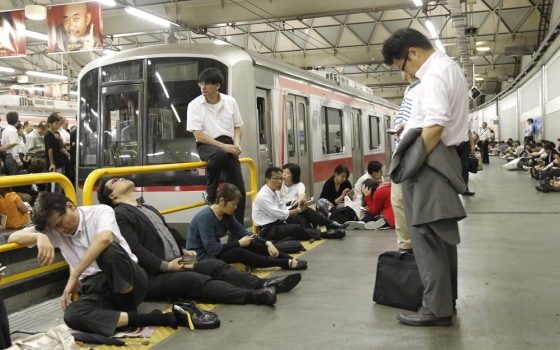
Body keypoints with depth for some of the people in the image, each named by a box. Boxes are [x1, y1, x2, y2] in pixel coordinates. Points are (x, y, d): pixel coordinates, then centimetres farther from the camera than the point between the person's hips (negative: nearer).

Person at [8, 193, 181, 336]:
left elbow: (104, 239, -27)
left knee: (107, 249, -36)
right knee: (72, 315, -31)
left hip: (127, 282, -5)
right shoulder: (53, 230, 11)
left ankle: (127, 304, -15)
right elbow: (14, 237, 5)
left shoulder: (100, 211, -6)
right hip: (96, 289, 5)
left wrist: (74, 276, -26)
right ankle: (151, 318, -26)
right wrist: (40, 236, -17)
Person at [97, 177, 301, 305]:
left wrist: (183, 252, 7)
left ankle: (261, 284, -21)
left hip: (174, 265, 10)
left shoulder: (148, 209, 25)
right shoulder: (119, 215, -7)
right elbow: (135, 251, -17)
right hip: (152, 277, -10)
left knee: (216, 265, -7)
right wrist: (165, 265, -22)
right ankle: (253, 296, -48)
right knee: (196, 279, -30)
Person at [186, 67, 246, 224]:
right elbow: (198, 135, -11)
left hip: (227, 145, 3)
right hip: (207, 145, -3)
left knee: (239, 190, -4)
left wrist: (236, 144, -7)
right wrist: (223, 146, -19)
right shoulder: (195, 105, -6)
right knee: (219, 153, -41)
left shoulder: (230, 101, 4)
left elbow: (237, 127, 13)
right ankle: (210, 194, -17)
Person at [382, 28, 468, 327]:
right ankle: (446, 298, 27)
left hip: (429, 162, -11)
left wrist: (413, 165, -18)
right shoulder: (448, 67, 19)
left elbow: (435, 127, -24)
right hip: (444, 158, 11)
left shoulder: (434, 74, -14)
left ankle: (437, 308, 1)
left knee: (426, 236, -5)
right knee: (442, 234, 16)